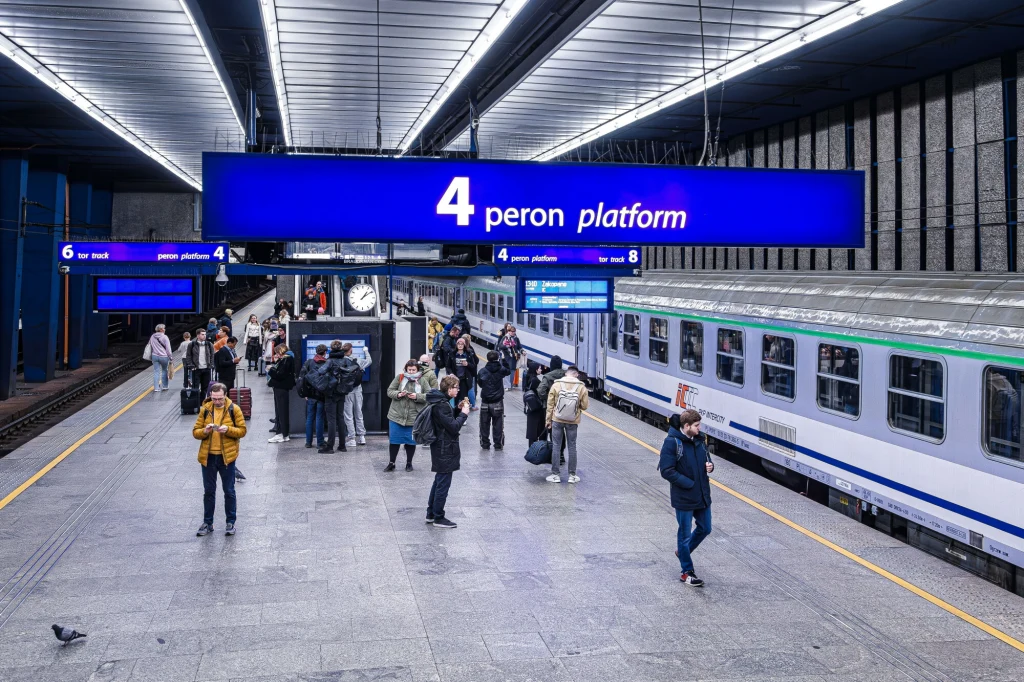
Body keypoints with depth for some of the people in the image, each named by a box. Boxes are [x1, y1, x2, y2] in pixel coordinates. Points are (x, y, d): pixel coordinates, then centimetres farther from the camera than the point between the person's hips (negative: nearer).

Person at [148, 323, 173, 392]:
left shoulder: (152, 337, 6)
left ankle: (156, 388, 2)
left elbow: (150, 347, 13)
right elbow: (168, 348, -11)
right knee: (164, 371, 13)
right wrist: (171, 357, -3)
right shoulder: (164, 337, -11)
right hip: (163, 356, -4)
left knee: (156, 372, 5)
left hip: (155, 356, 4)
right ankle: (164, 386, 18)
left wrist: (151, 356, 22)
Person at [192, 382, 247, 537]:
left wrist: (228, 429, -21)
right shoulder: (205, 409, 3)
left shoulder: (234, 409, -4)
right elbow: (195, 432, 4)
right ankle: (207, 523, 21)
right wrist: (204, 431, -17)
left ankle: (230, 522, 18)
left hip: (227, 456, -2)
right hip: (208, 456, 3)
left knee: (229, 491, 6)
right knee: (208, 491, 11)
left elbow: (242, 431, -3)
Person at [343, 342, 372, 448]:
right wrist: (366, 351, 35)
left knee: (348, 416, 2)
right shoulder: (358, 360, 1)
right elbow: (369, 361, 20)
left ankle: (352, 439, 1)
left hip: (347, 392, -4)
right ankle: (361, 437, 18)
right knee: (359, 414, 15)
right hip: (358, 391, 4)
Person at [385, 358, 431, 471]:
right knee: (394, 440, 5)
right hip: (396, 415, 0)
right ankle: (391, 463, 18)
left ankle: (409, 463, 25)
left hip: (413, 418, 0)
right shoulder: (399, 378, 0)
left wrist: (417, 396, -17)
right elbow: (389, 391, 1)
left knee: (411, 441, 9)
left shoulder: (422, 381, 0)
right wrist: (398, 394, -18)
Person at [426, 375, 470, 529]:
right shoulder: (441, 405, -23)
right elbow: (454, 427, -23)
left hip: (440, 448, 11)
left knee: (439, 482, 19)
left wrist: (458, 409, 6)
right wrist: (464, 413, -11)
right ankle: (438, 518, 7)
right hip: (445, 450, -11)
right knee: (443, 484, -1)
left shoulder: (441, 402, 9)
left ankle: (431, 514, 28)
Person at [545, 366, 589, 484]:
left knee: (556, 447, 9)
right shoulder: (581, 387, -9)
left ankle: (555, 474, 11)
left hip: (557, 420, 0)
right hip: (573, 422, 0)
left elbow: (550, 404, -4)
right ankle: (572, 475, 15)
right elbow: (585, 406, -5)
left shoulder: (556, 385, -7)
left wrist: (548, 419, 6)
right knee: (572, 447, 11)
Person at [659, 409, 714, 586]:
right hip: (684, 498, -7)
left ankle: (683, 551, 43)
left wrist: (710, 466, -6)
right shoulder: (672, 443, -18)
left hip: (703, 496, 7)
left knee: (705, 529, 18)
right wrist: (689, 484, -21)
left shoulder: (699, 440, 3)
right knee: (685, 533, 8)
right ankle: (687, 572, 23)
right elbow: (666, 471, -20)